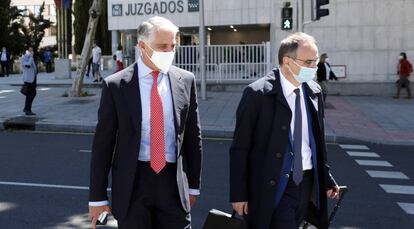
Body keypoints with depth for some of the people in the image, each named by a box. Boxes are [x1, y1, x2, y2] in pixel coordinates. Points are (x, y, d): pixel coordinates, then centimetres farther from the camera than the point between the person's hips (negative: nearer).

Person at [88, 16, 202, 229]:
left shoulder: (185, 81, 2)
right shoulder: (115, 85, -5)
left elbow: (193, 136, 9)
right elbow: (102, 144, -2)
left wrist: (193, 184, 11)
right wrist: (97, 196, -2)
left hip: (173, 180, 2)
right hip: (132, 182, -1)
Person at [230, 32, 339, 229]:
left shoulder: (314, 91, 6)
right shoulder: (258, 94, -13)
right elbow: (239, 148, -10)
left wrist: (326, 180, 16)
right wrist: (238, 194, -10)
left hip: (307, 183, 6)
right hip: (274, 187, -6)